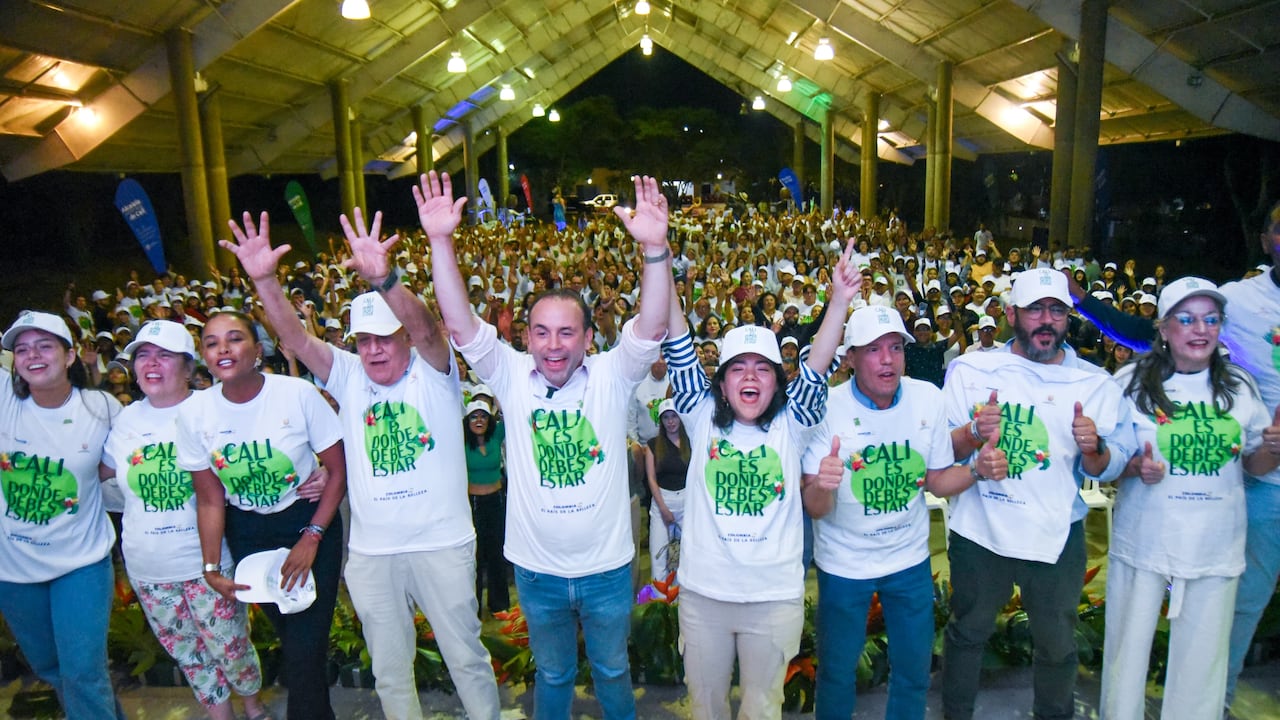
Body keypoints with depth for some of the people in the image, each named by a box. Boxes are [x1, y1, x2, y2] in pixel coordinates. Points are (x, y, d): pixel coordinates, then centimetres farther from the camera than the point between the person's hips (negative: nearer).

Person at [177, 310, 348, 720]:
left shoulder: (299, 394, -20)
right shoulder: (193, 412, -10)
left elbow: (339, 471, -12)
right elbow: (210, 500, -1)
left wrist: (312, 537, -15)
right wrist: (212, 567, -6)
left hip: (309, 521, -3)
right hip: (246, 531, 3)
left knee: (306, 647, -8)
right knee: (286, 632, 17)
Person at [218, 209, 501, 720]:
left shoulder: (433, 372, -7)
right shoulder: (348, 376, 3)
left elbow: (425, 329, -27)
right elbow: (297, 338, -9)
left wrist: (383, 279, -45)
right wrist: (264, 280, -26)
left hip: (442, 544, -3)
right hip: (370, 553, 3)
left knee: (466, 657, 13)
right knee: (389, 668, 19)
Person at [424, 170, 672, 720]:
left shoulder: (612, 375, -11)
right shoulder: (512, 376, -8)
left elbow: (652, 327, -26)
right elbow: (460, 323, -18)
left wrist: (654, 250, -41)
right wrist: (441, 243, -30)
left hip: (607, 566, 0)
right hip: (537, 569, 1)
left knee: (612, 670, 24)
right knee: (552, 674, 24)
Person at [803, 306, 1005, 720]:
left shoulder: (928, 398, -11)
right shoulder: (828, 408, -20)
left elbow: (936, 481, 0)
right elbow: (814, 509, -21)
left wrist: (979, 469, -20)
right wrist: (821, 487, -44)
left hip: (910, 559, 3)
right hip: (843, 563, -3)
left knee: (914, 669, 18)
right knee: (837, 670, 13)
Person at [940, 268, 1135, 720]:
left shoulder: (1095, 383, -1)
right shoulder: (971, 369, -5)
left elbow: (1110, 469, -1)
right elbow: (940, 450, -6)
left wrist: (1093, 448, -22)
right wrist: (974, 433, -26)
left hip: (1057, 537, 1)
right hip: (980, 530, -1)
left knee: (1057, 644, 18)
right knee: (968, 632, 16)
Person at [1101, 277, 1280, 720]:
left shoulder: (1240, 386, 5)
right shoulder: (1130, 383, -4)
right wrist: (1134, 467, -19)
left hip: (1216, 549, 2)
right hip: (1143, 544, -2)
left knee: (1202, 664, 10)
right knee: (1128, 653, 8)